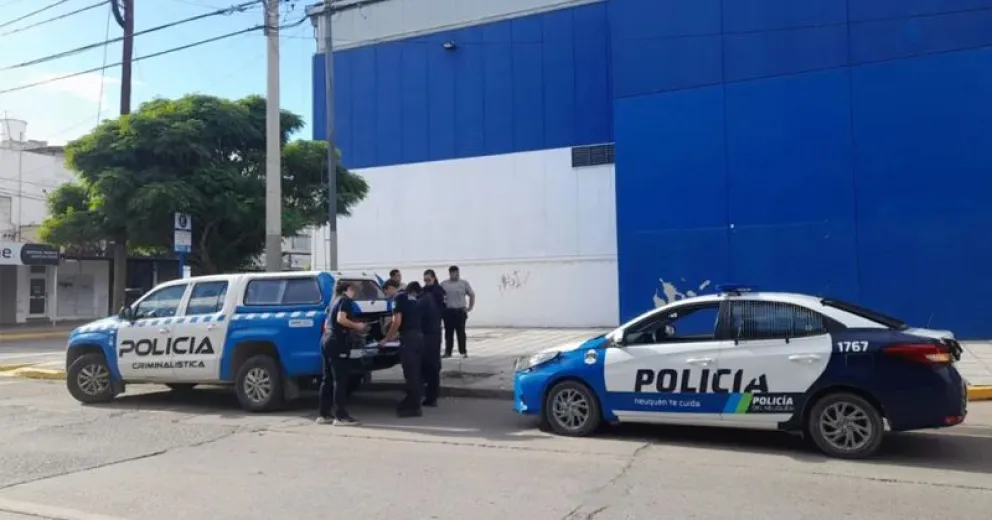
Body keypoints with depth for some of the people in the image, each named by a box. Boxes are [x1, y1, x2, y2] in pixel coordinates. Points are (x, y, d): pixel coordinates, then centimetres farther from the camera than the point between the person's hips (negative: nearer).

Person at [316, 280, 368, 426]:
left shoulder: (335, 302, 22)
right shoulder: (346, 300, -3)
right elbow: (341, 319, -19)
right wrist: (356, 326, -7)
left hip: (327, 340, 9)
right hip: (337, 342, -9)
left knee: (328, 379, 11)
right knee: (340, 380, -8)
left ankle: (324, 414, 14)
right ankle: (341, 416, -9)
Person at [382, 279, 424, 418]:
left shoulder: (399, 297, -6)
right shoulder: (410, 296, 22)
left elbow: (397, 321, -13)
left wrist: (387, 338, -2)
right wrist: (395, 336, 30)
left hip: (409, 337, -9)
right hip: (418, 335, 9)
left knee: (410, 374, -5)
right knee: (415, 373, 13)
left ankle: (414, 407, -1)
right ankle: (412, 403, 20)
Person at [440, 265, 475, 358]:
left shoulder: (464, 283, 3)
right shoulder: (443, 284, 5)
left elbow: (472, 295, 7)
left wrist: (470, 307, 1)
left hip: (460, 311, -1)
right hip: (448, 311, 1)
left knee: (461, 332, 0)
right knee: (448, 332, 6)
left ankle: (463, 351, 7)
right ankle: (448, 352, 12)